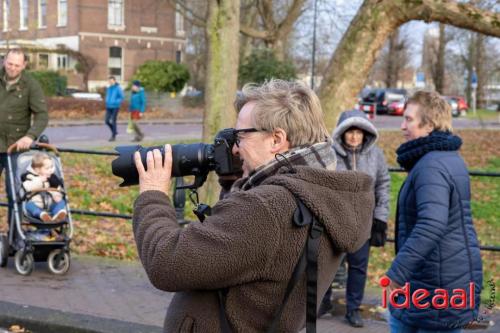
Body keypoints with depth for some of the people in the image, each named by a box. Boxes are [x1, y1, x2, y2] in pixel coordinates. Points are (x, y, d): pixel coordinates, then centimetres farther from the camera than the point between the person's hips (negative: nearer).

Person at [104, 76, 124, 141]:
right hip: (108, 107, 6)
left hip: (115, 107, -6)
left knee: (113, 121, -4)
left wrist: (115, 102, -17)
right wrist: (107, 101, 6)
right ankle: (114, 131, 23)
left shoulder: (118, 88, -9)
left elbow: (122, 97, -9)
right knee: (107, 121, 0)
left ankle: (113, 136, 5)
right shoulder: (108, 88, 10)